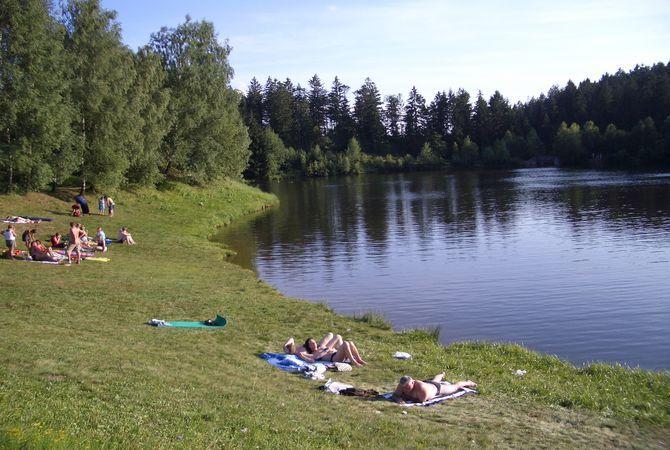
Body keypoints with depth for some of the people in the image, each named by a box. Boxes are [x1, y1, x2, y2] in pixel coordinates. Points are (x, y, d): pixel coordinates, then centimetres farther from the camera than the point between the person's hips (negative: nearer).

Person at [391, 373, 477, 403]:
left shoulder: (421, 387, -49)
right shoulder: (402, 385, -33)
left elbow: (421, 401, -46)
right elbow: (395, 395, -28)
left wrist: (407, 397, -43)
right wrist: (398, 399, -50)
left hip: (437, 388, -6)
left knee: (455, 387, 22)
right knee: (434, 380, 42)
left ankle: (467, 383, 51)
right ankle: (441, 375, 76)